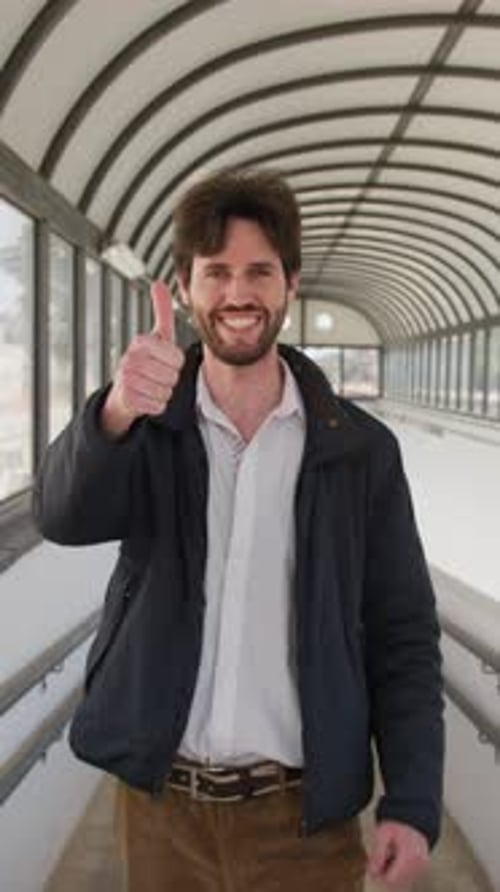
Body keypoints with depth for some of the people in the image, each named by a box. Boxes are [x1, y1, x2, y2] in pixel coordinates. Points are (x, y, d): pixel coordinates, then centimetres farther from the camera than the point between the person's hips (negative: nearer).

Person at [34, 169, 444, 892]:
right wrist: (116, 413, -41)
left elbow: (403, 635, -2)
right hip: (159, 805, 1)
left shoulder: (361, 450, -5)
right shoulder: (150, 429, -3)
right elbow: (67, 515, -22)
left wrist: (413, 803, -9)